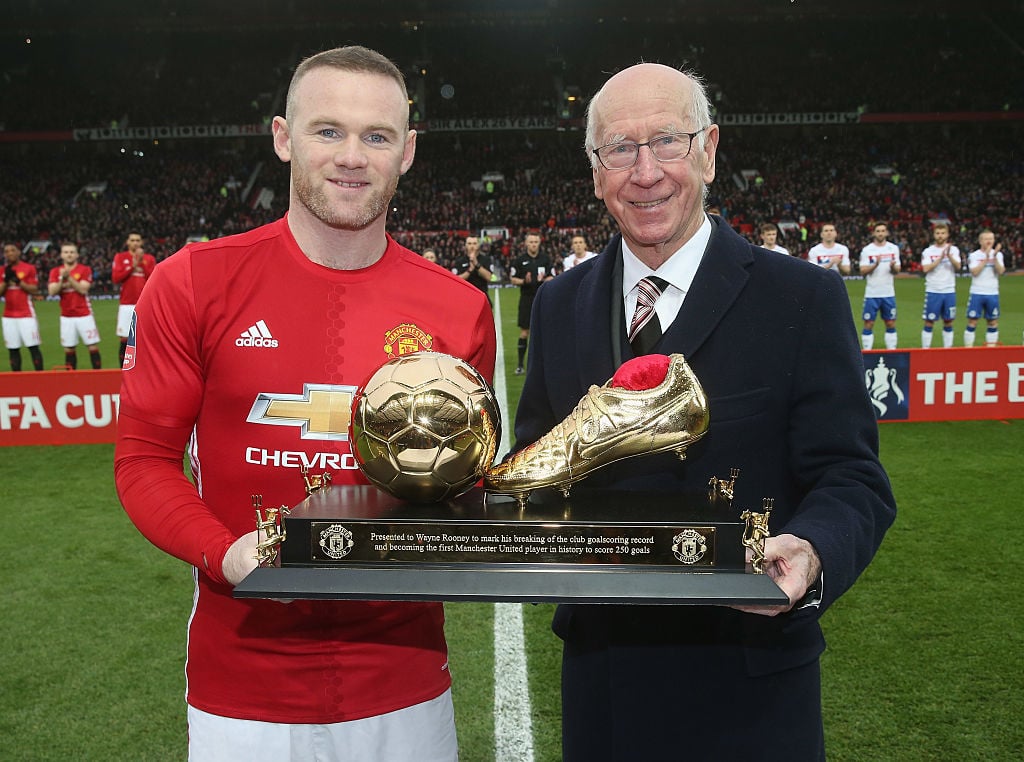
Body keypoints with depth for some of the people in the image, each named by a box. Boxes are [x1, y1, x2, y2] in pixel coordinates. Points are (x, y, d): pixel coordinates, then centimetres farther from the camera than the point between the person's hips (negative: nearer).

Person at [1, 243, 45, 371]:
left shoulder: (29, 268, 1)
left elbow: (34, 290, -6)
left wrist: (17, 280, -13)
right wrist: (6, 280, -9)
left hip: (26, 314, -3)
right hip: (9, 316, 4)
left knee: (33, 346, -6)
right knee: (13, 349, 4)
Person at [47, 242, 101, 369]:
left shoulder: (85, 270, -1)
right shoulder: (55, 272, 7)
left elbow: (83, 289, -13)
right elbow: (52, 292, -3)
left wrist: (69, 277, -18)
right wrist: (62, 280, -16)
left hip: (84, 315, -2)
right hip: (66, 317, 3)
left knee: (93, 346, -3)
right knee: (69, 349, 5)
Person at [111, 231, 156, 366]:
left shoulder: (149, 258, 10)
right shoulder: (120, 257, 8)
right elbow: (115, 278, -3)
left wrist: (143, 262, -7)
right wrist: (132, 266, -8)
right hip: (127, 304, -1)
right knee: (125, 339, -1)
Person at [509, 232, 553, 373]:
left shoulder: (545, 259, 5)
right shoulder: (520, 260, 2)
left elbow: (552, 278, 8)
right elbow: (512, 279, 4)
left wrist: (543, 280, -13)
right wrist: (524, 281, -15)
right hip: (526, 299, -1)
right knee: (524, 331, -1)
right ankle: (520, 364, 5)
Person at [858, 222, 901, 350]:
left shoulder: (894, 248, 6)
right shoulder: (867, 250, -2)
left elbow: (897, 271, 6)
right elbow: (863, 271, -8)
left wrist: (893, 267, -17)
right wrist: (875, 265, -24)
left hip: (889, 293, 2)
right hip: (872, 293, -2)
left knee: (891, 324, 6)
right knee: (868, 324, 0)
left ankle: (891, 351, 14)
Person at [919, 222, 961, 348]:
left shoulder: (953, 250, 5)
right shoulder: (928, 252, 1)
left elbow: (958, 267, -10)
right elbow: (926, 269, -14)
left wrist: (949, 256, -25)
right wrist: (940, 258, -20)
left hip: (949, 291, 2)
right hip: (933, 291, -2)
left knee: (948, 322, 7)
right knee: (929, 322, 0)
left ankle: (948, 348, 14)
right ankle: (925, 348, 5)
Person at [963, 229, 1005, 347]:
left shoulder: (998, 255, 6)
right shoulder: (974, 255, 0)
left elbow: (1000, 271, -9)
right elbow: (975, 272, -15)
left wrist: (994, 257, -19)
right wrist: (986, 258, -17)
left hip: (992, 294, 2)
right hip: (977, 293, -2)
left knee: (993, 323, 5)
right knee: (972, 322, -3)